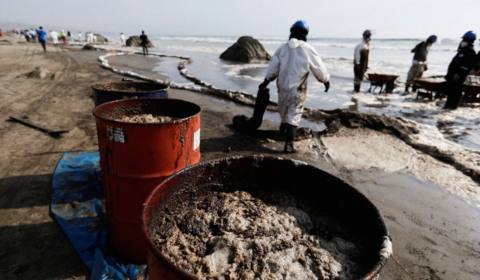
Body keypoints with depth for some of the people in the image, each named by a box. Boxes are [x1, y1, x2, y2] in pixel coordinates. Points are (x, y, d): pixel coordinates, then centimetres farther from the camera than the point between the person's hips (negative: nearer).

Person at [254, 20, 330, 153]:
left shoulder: (282, 48, 1)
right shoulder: (308, 49, -9)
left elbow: (273, 67, 6)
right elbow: (319, 68, -2)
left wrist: (266, 81, 17)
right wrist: (326, 80, 14)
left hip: (283, 87, 4)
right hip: (298, 89, -4)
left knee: (283, 111, 25)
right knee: (294, 116, 0)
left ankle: (283, 129, 49)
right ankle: (288, 144, -4)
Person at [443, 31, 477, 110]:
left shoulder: (470, 51, -9)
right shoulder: (462, 50, 21)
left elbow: (467, 65, -19)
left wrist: (459, 73, -25)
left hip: (458, 76, -10)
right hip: (453, 74, 10)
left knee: (456, 91, -5)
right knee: (450, 90, 12)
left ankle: (453, 105, -1)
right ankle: (448, 105, 20)